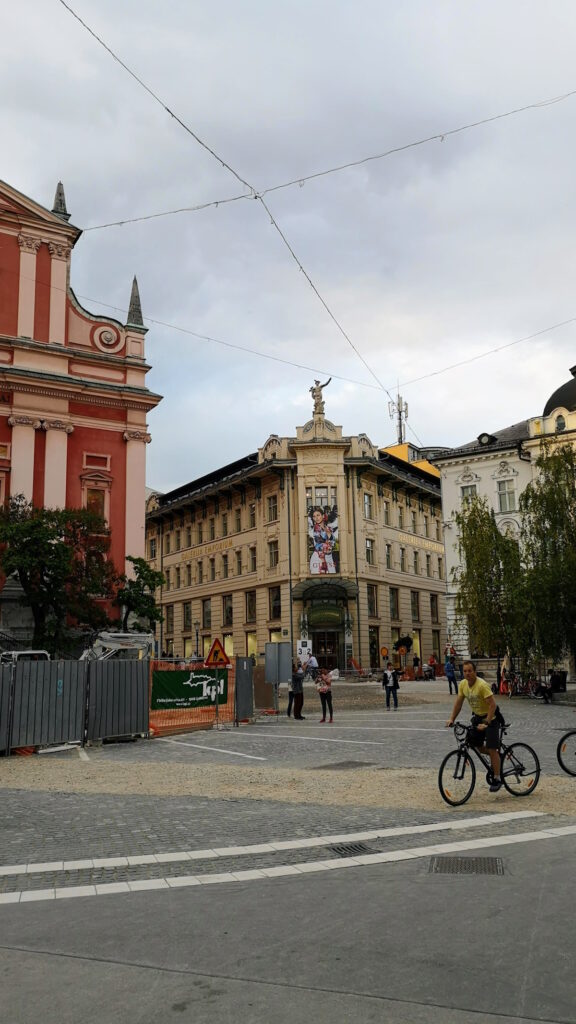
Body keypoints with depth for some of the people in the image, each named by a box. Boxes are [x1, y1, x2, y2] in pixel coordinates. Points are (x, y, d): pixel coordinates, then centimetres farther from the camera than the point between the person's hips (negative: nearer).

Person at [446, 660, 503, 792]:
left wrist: (486, 723, -33)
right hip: (477, 716, 7)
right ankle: (495, 755, 32)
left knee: (492, 749, -8)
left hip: (490, 717, -7)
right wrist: (451, 719, -3)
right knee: (474, 744, 6)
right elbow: (458, 703, 5)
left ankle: (497, 779, 5)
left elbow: (492, 705, -30)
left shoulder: (482, 685, -28)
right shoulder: (463, 684, -6)